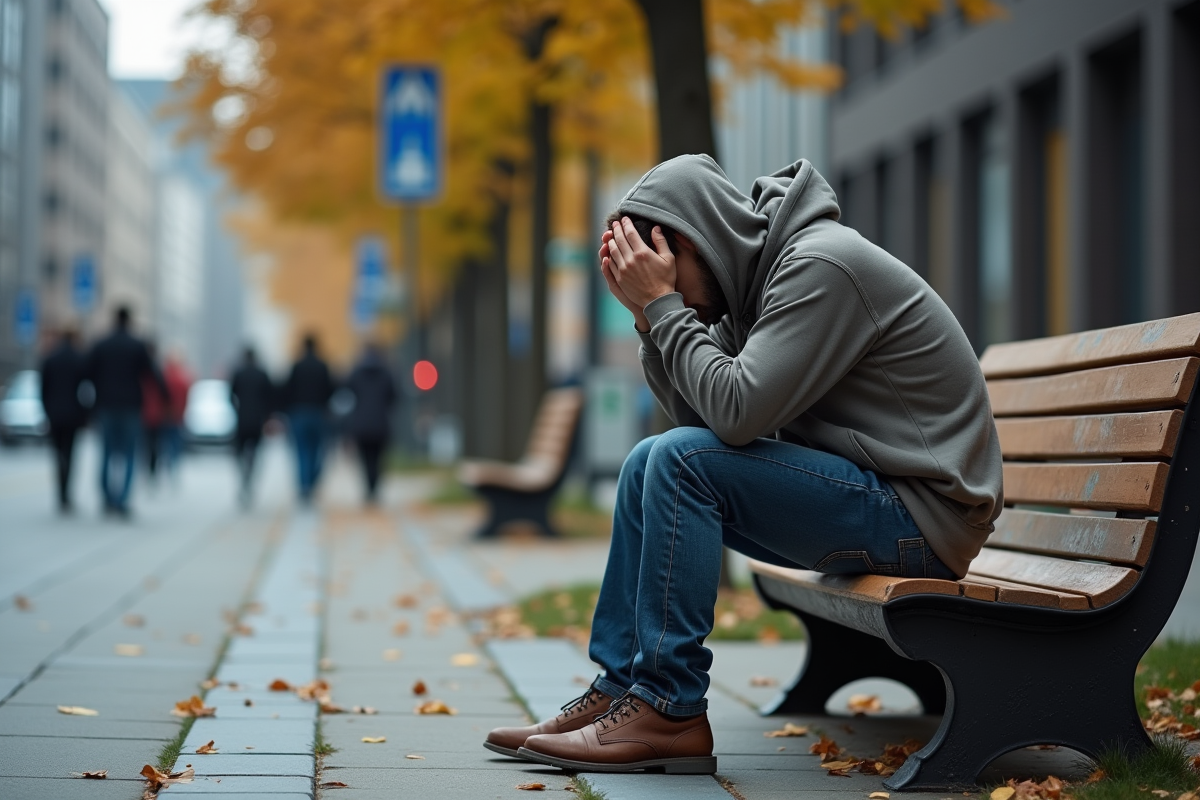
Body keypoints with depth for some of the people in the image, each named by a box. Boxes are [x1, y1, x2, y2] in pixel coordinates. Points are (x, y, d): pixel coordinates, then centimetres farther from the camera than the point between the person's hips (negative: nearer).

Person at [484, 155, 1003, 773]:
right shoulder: (762, 270, 10)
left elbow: (737, 411, -26)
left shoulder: (821, 265, -19)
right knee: (651, 463, 8)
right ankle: (618, 690, 6)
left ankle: (668, 711, -17)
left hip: (921, 513, -10)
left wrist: (665, 305, -16)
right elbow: (701, 417, 6)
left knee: (682, 459, -21)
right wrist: (649, 313, -4)